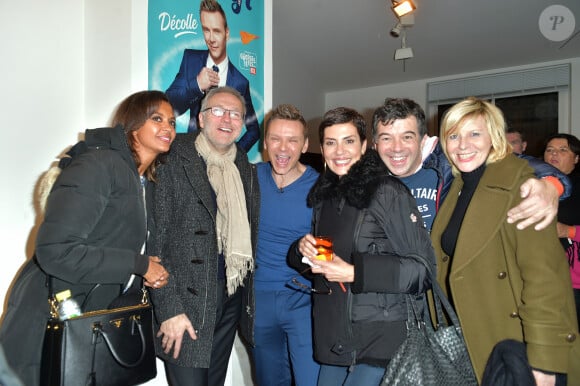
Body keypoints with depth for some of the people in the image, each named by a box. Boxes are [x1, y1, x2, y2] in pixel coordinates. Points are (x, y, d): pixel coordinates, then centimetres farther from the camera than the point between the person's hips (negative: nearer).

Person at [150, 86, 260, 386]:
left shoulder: (246, 170, 9)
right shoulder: (172, 162, -9)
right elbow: (156, 240, -12)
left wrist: (248, 297, 8)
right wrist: (169, 309, -14)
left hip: (231, 301, 6)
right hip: (186, 302, -5)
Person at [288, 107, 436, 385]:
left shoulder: (388, 191, -12)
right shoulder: (324, 195, 7)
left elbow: (423, 268, -14)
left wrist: (354, 272, -21)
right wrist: (303, 249, -5)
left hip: (379, 342, -6)